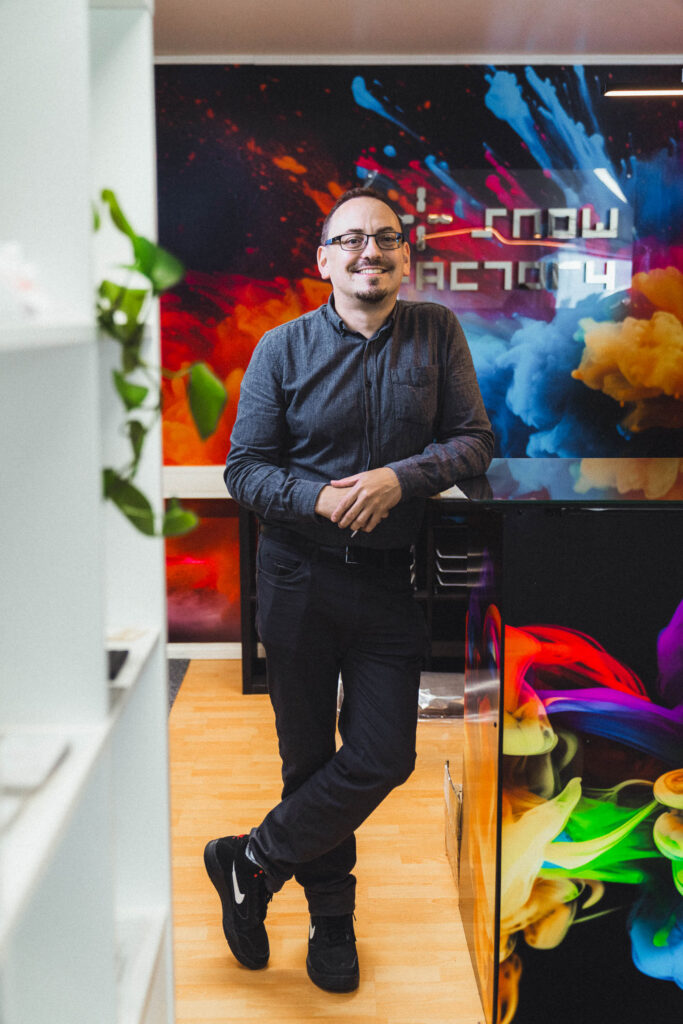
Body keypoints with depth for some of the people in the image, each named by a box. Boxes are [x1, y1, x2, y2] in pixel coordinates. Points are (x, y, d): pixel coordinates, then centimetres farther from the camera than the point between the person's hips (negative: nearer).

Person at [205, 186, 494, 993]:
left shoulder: (437, 334, 3)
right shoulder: (283, 348, -1)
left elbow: (475, 440, -1)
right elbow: (244, 467, -2)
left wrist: (400, 477, -18)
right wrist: (318, 497, -21)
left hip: (392, 581, 1)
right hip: (299, 577, -1)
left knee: (382, 760, -1)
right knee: (309, 757, 11)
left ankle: (251, 862, 23)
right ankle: (331, 912, 34)